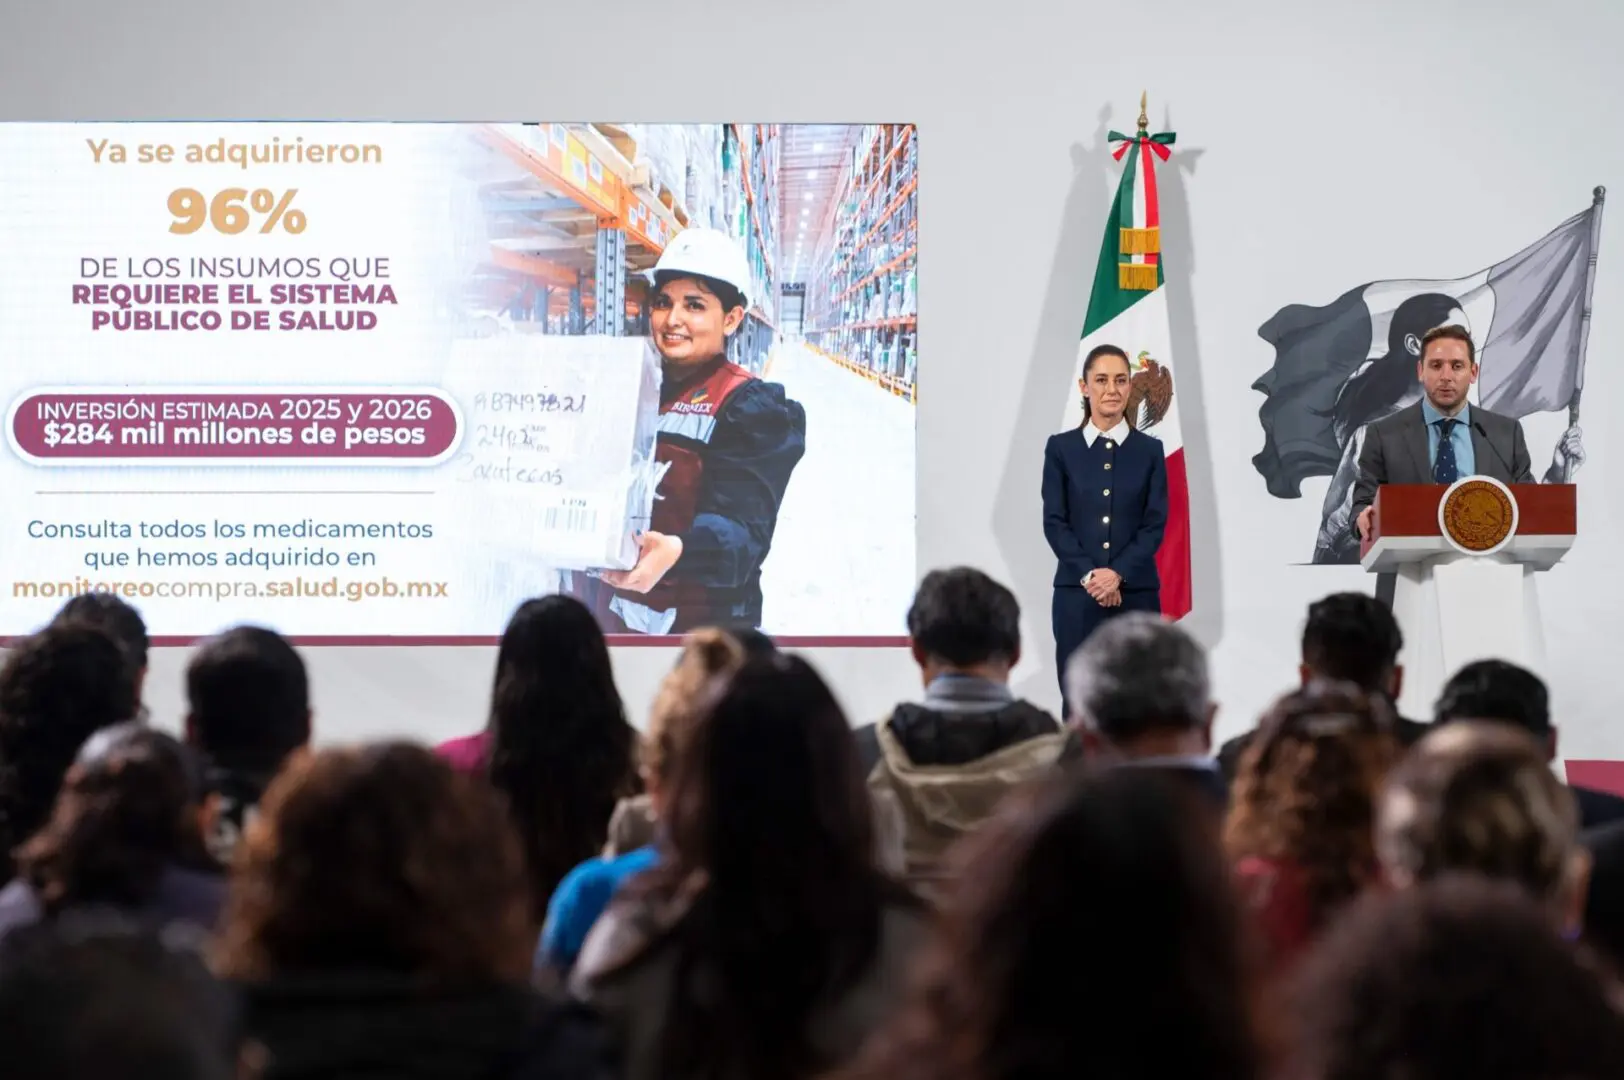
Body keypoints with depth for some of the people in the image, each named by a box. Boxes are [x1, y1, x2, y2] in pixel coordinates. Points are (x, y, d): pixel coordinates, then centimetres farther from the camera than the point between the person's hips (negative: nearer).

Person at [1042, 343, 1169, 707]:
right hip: (1077, 594, 0)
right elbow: (1054, 521, 0)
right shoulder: (1061, 448, 5)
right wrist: (1089, 576, -12)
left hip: (1136, 594, 1)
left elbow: (1155, 524, 1)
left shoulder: (1149, 450, 7)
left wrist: (1117, 573, -13)